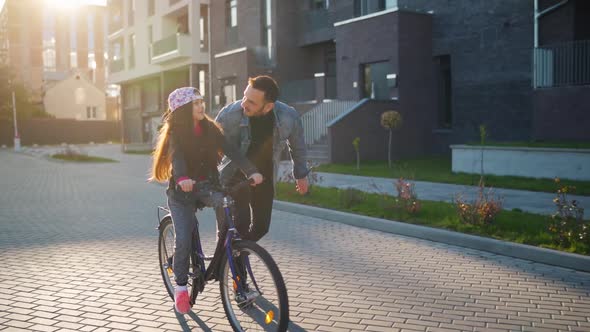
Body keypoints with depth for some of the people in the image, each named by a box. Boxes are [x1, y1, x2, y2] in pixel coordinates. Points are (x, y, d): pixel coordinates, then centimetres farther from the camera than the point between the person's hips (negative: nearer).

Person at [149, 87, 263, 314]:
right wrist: (182, 178, -50)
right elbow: (176, 157, -29)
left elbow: (230, 151, -12)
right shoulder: (175, 133, -10)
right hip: (181, 191, -3)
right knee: (183, 239, -10)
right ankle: (180, 286, 10)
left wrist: (251, 171, -29)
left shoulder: (210, 129, 0)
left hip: (206, 186, 3)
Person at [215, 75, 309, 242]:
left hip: (265, 175, 3)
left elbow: (297, 145, 0)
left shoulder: (289, 117, -21)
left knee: (261, 225, 5)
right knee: (240, 222, -18)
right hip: (235, 174, -3)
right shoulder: (230, 113, -27)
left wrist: (301, 175, 12)